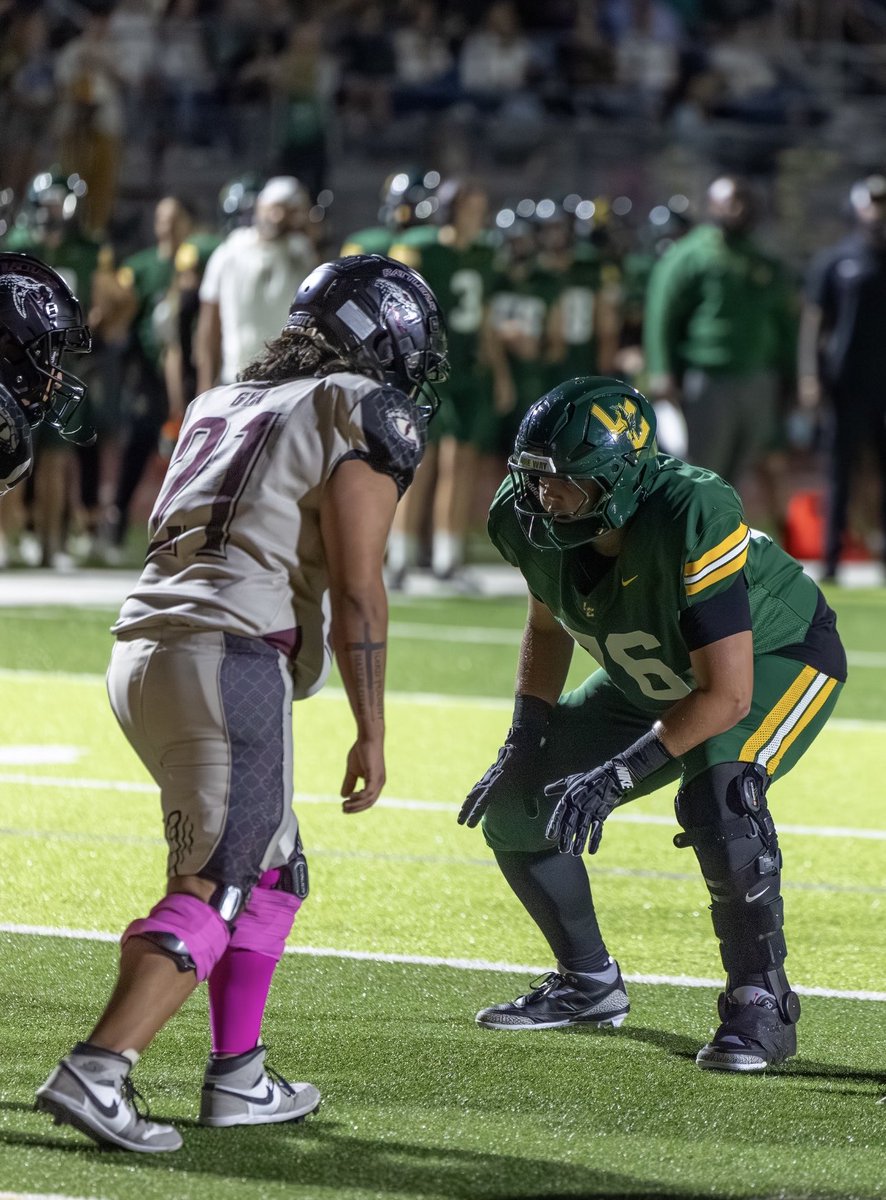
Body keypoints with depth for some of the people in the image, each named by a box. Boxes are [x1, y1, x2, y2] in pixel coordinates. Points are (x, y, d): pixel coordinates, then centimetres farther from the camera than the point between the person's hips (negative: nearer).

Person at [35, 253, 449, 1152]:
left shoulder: (221, 406, 23)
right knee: (213, 889, -10)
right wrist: (371, 732, -4)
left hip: (140, 648, 8)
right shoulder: (368, 413, 0)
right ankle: (94, 1074, -24)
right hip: (229, 660, -8)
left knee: (272, 869, 21)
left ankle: (238, 1077, 21)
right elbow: (355, 588, -6)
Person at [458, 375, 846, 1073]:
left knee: (715, 799, -36)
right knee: (514, 807, -2)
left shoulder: (694, 518, -40)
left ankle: (762, 1003, -18)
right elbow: (549, 625, 5)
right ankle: (591, 985, 18)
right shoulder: (532, 524, -19)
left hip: (781, 658, -7)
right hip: (651, 684, 7)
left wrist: (618, 773, -36)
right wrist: (524, 744, -5)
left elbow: (728, 695, -36)